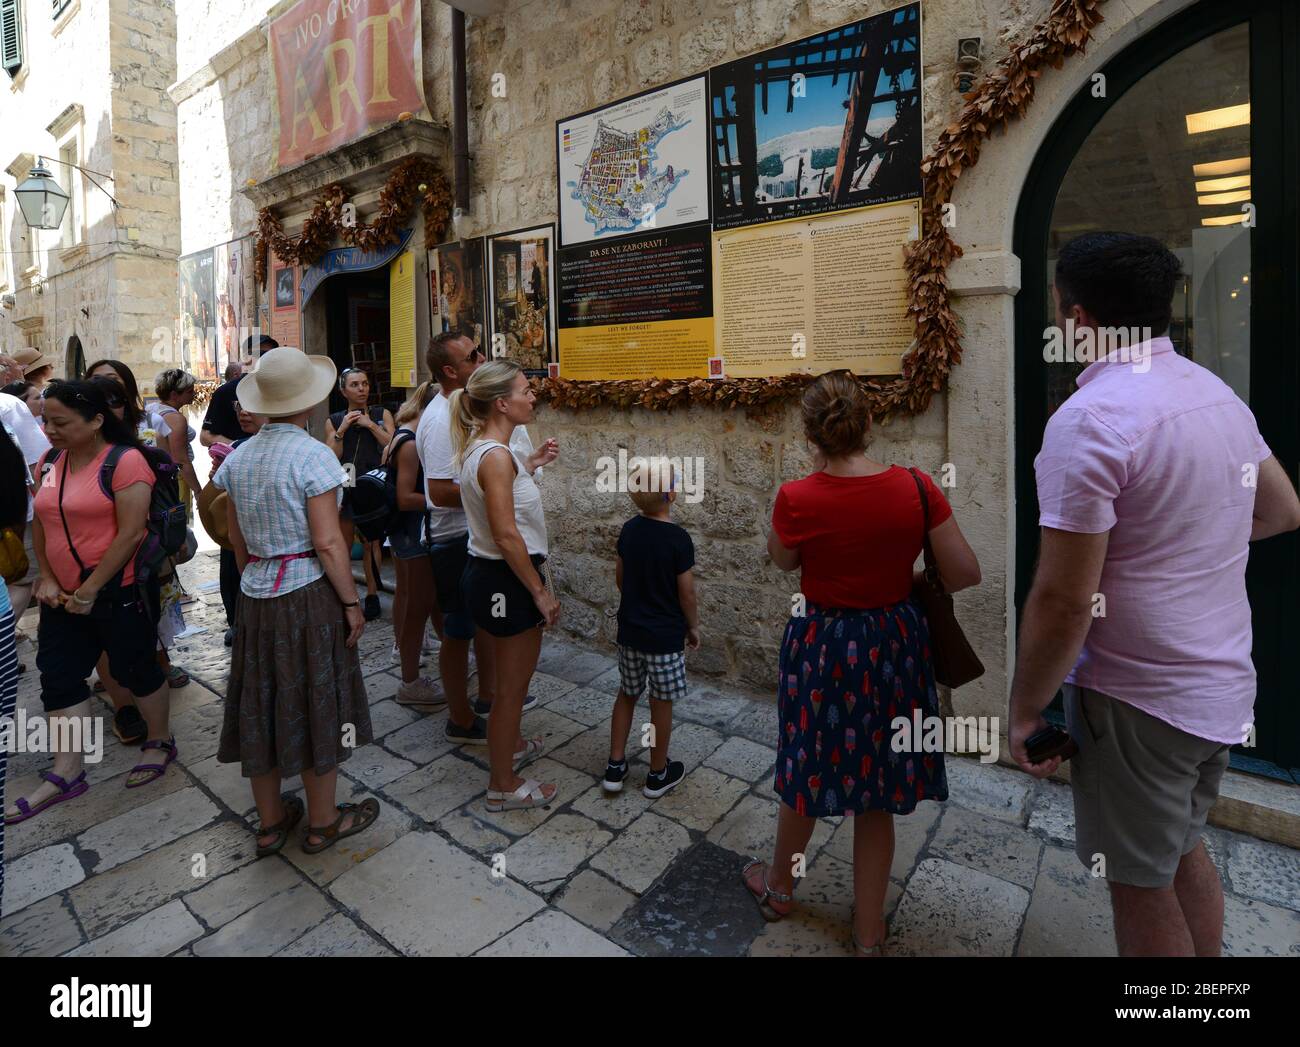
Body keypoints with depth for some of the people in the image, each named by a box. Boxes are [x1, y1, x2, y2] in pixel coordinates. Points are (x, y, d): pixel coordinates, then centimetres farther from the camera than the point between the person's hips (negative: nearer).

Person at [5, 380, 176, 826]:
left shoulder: (124, 461, -16)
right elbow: (40, 522, 11)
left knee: (134, 669, 8)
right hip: (63, 597, 7)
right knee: (59, 678, 8)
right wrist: (46, 578, -1)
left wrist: (90, 591, -16)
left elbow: (131, 532, -20)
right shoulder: (49, 462, 6)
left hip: (119, 592, -7)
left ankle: (160, 742, 29)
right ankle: (66, 776, 18)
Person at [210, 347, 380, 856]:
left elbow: (236, 539, 10)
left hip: (255, 596, 6)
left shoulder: (237, 457, 5)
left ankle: (270, 822, 32)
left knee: (262, 704, 16)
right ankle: (322, 822, 25)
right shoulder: (313, 456, -16)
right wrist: (352, 603, -12)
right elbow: (327, 542, -19)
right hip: (308, 594, -6)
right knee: (315, 705, 8)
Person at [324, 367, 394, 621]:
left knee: (370, 544, 1)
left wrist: (370, 424, -10)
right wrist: (342, 430, -8)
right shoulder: (334, 421, 8)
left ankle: (372, 595, 8)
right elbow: (331, 458, 1)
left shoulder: (382, 415, 6)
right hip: (344, 486, 1)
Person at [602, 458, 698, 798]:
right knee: (661, 703, 9)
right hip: (665, 635, -5)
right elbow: (686, 593, -13)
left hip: (629, 629, 5)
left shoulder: (629, 530, -3)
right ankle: (658, 773, 24)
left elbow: (619, 577, 7)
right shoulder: (678, 539, -19)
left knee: (627, 694, 18)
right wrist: (693, 627, 2)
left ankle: (615, 766, 26)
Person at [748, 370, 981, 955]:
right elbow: (966, 573, -8)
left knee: (807, 771, 21)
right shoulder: (916, 488, -13)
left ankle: (779, 886, 46)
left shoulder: (796, 499, -17)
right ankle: (869, 932, 35)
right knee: (877, 792, 17)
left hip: (821, 647, -1)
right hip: (894, 645, 2)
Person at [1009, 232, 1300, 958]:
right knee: (1184, 848, 26)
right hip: (1225, 685, 8)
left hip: (1138, 698, -8)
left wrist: (1026, 711, -13)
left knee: (1142, 885, 11)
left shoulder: (1090, 418, -22)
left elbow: (1064, 600, -24)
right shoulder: (1220, 395, 5)